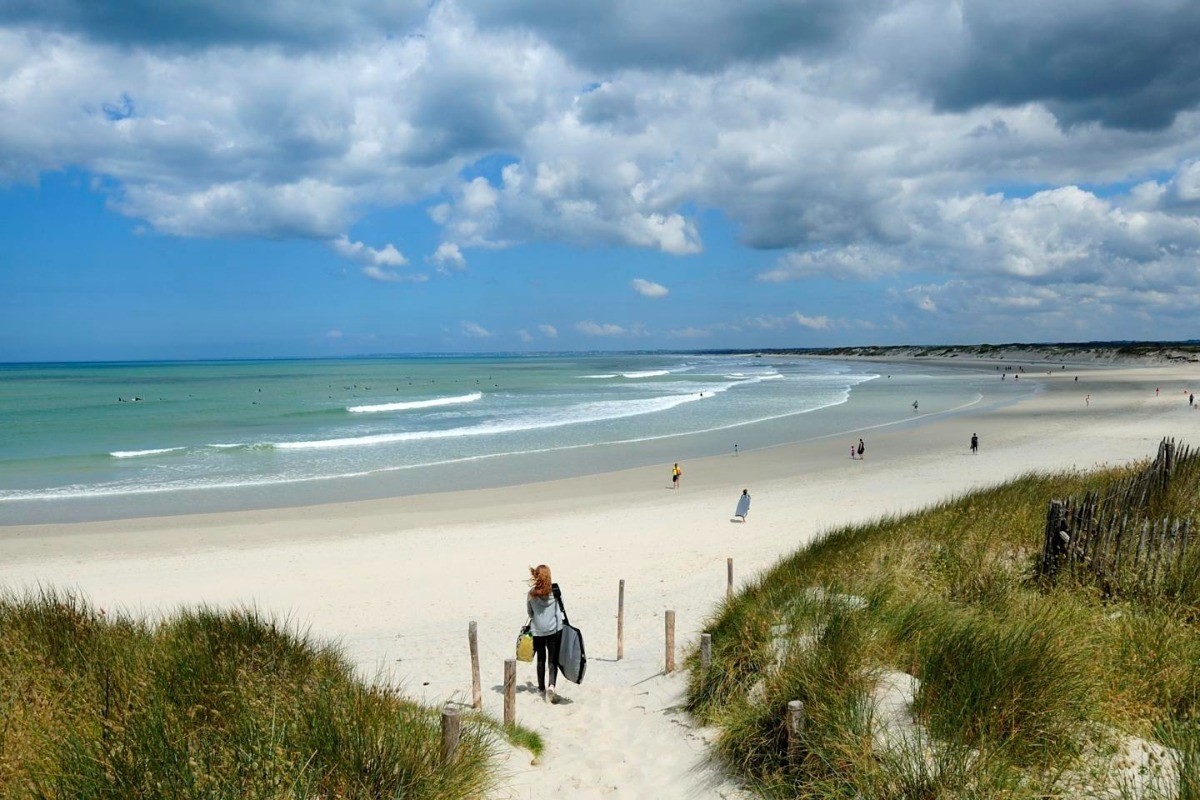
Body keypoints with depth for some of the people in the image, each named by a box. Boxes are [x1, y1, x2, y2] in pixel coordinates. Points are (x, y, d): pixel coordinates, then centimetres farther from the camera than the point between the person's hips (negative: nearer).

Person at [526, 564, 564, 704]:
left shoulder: (531, 594, -8)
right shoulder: (555, 590, -10)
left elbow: (529, 612, 4)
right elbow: (561, 608, -1)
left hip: (537, 630, 1)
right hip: (554, 629, -1)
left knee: (541, 659, 17)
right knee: (553, 660, 4)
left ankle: (541, 688, 26)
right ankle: (551, 686, -15)